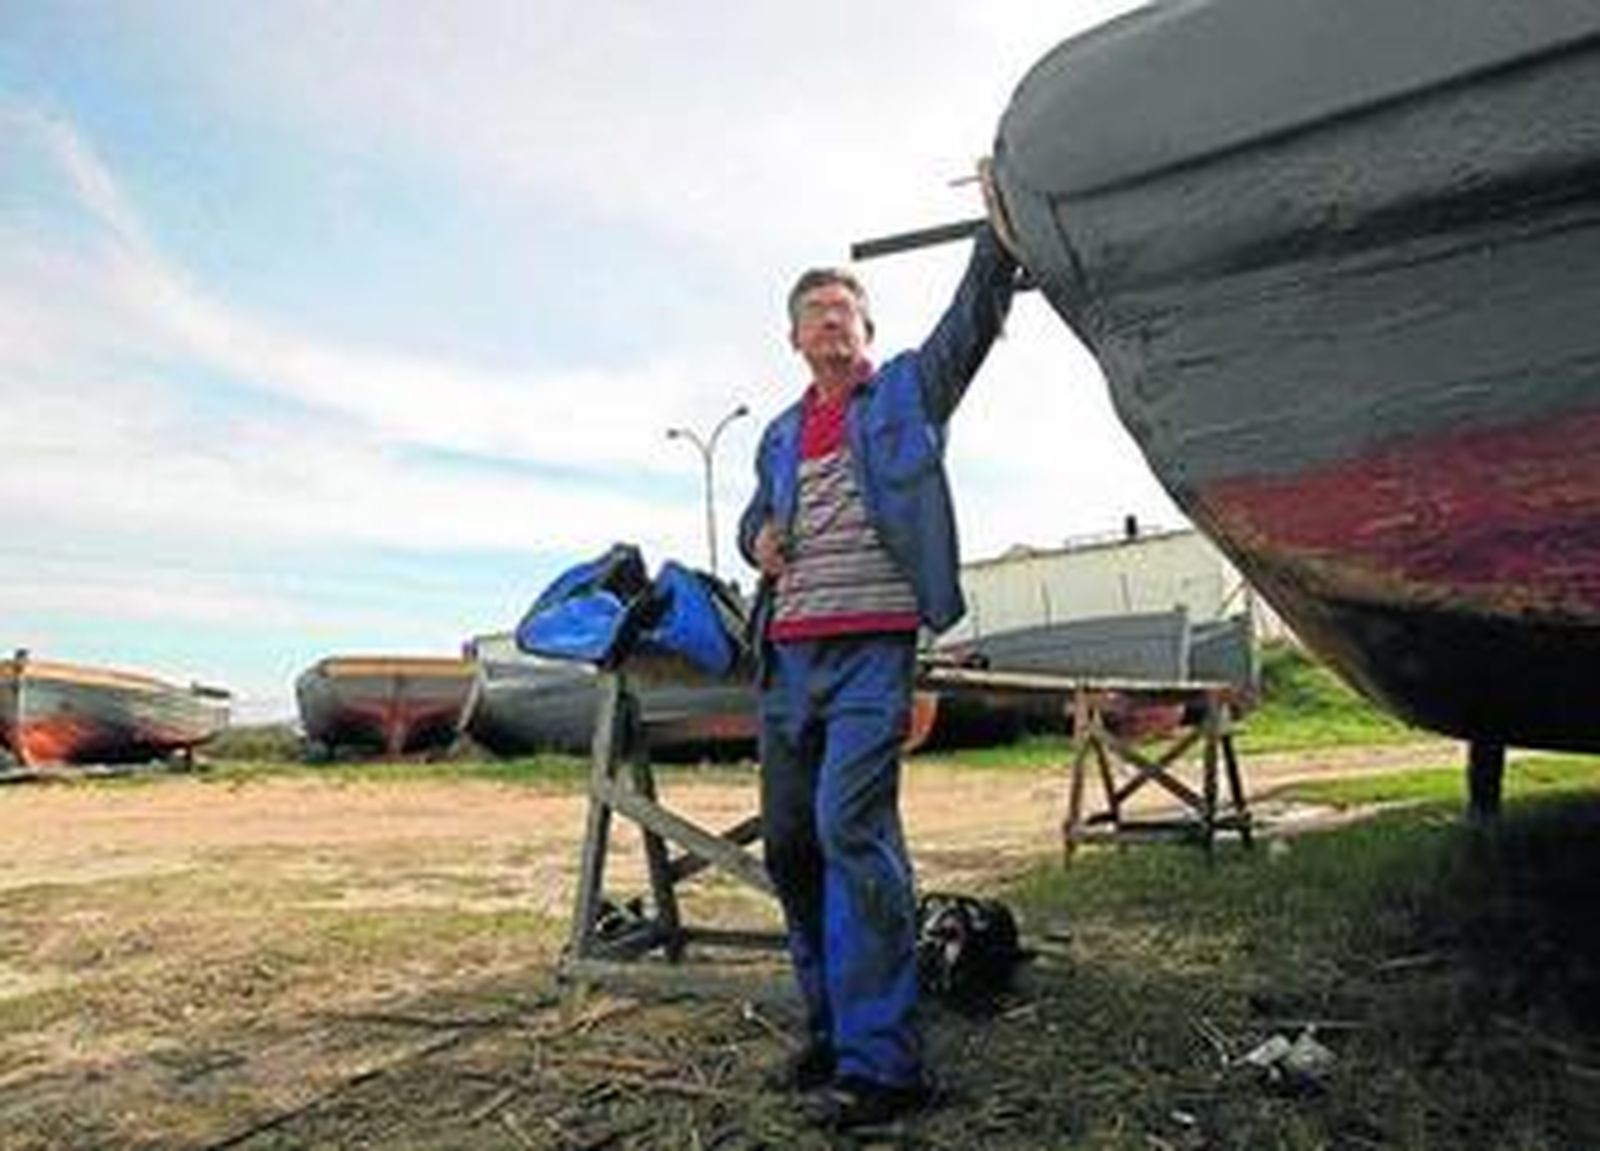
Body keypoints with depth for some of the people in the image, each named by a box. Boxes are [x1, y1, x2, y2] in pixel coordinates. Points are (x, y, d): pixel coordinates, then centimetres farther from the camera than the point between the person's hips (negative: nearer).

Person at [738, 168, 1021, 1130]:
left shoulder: (908, 390, 9)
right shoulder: (781, 435, 21)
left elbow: (974, 320, -4)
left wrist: (999, 230, -17)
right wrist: (759, 540, 8)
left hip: (875, 644, -6)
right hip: (789, 652, 6)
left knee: (853, 830, -17)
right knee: (790, 843, 8)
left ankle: (881, 1065, -10)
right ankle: (833, 1028, 23)